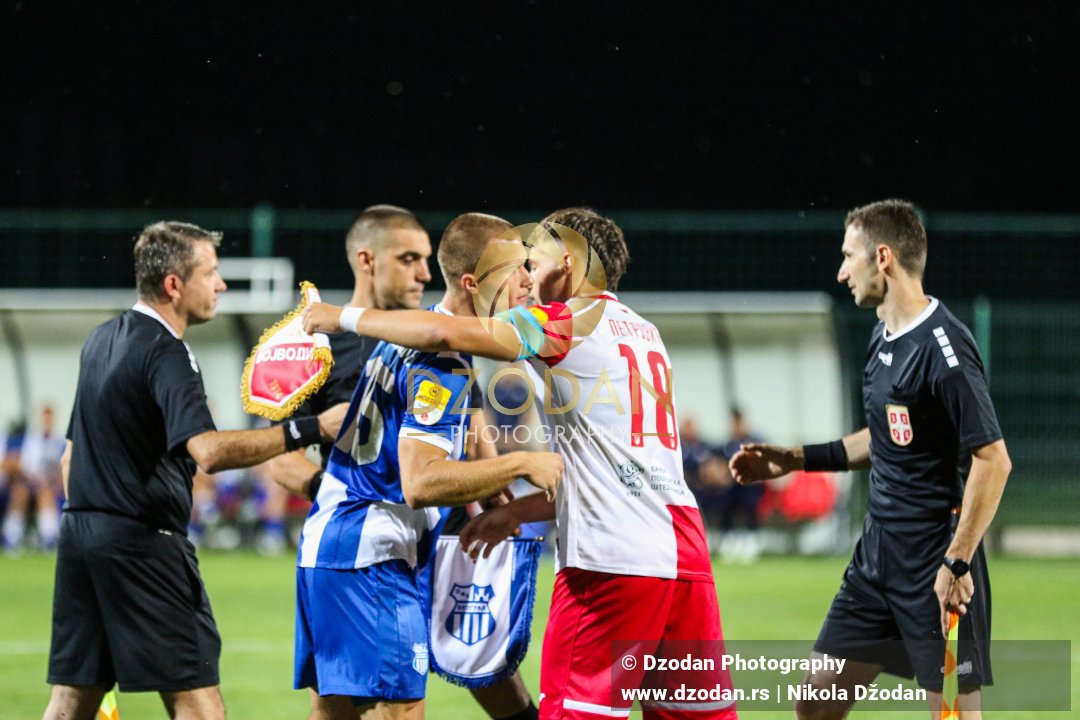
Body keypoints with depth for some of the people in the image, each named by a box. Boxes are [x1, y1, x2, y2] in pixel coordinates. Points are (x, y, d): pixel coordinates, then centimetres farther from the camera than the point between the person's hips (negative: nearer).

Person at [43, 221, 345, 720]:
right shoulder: (166, 353, -14)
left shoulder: (103, 339, 15)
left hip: (79, 531, 9)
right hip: (144, 542, -9)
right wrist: (308, 431, -29)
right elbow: (208, 450, -30)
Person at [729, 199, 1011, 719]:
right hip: (878, 554, 10)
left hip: (936, 568, -9)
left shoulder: (941, 348, -18)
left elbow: (992, 459, -22)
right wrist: (797, 460, 20)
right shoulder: (886, 337, 11)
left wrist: (957, 565, -23)